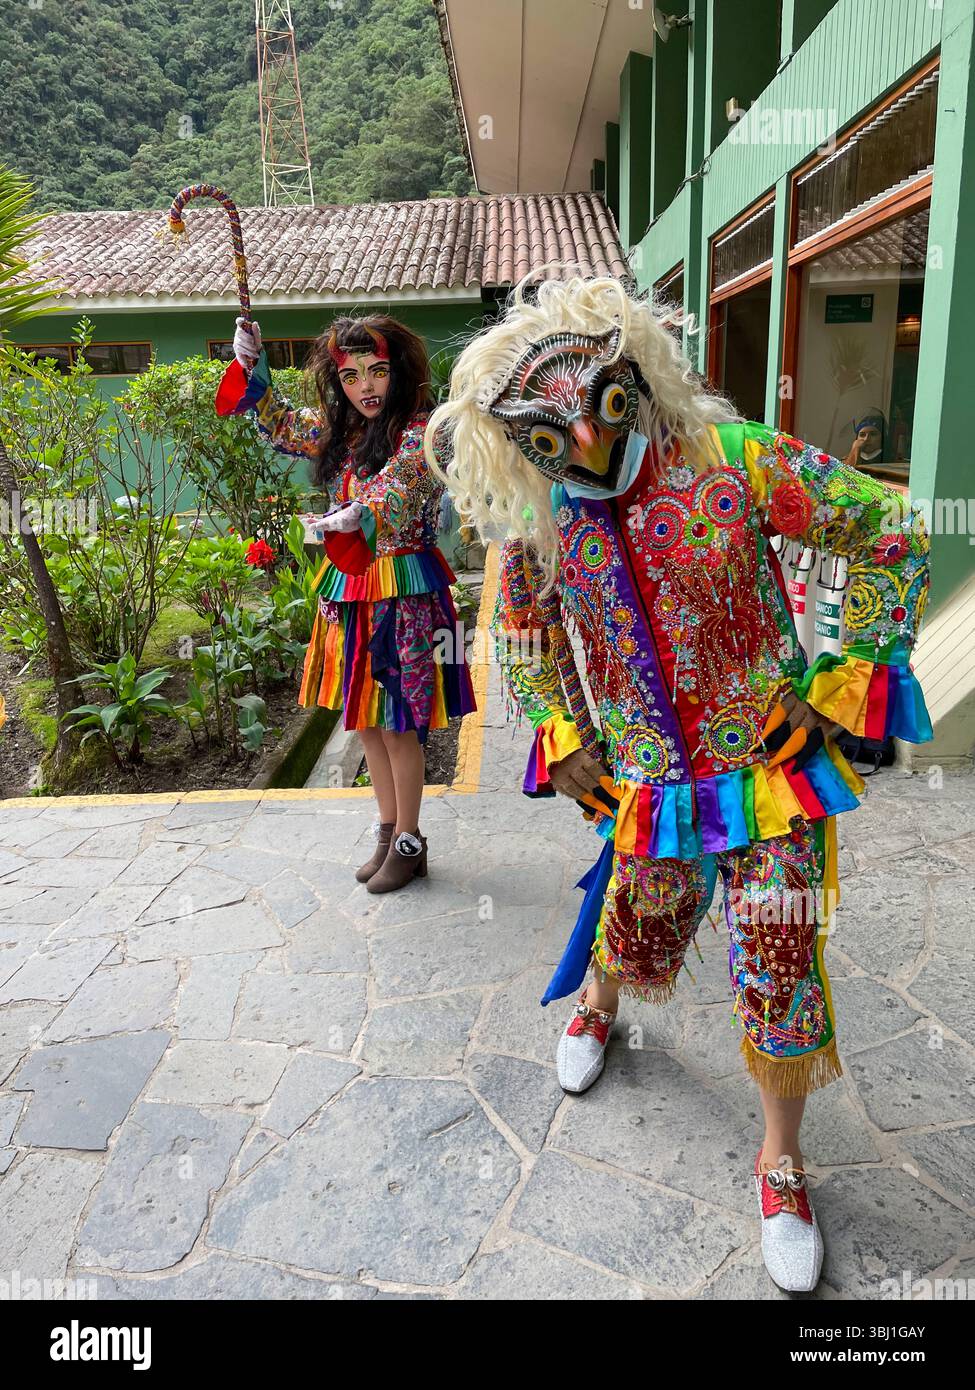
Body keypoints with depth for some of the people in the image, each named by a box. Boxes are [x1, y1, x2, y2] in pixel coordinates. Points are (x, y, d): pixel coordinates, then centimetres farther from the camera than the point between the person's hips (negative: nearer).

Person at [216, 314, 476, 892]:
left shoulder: (421, 431, -12)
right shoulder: (337, 429, 10)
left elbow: (399, 500, -28)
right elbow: (281, 425, 26)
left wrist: (361, 517, -47)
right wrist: (252, 365, 14)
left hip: (403, 591, -7)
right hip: (349, 587, 8)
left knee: (397, 721, -1)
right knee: (365, 717, 13)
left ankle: (408, 843, 16)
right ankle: (389, 831, 28)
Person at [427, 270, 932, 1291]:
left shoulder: (731, 460, -17)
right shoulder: (539, 526, -5)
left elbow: (892, 537, -10)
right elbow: (520, 632, 15)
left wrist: (839, 686, -12)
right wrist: (563, 738, 6)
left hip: (772, 772, -2)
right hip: (646, 784, 3)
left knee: (780, 978, 1)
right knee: (631, 934, 21)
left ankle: (781, 1162, 30)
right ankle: (594, 1005, 60)